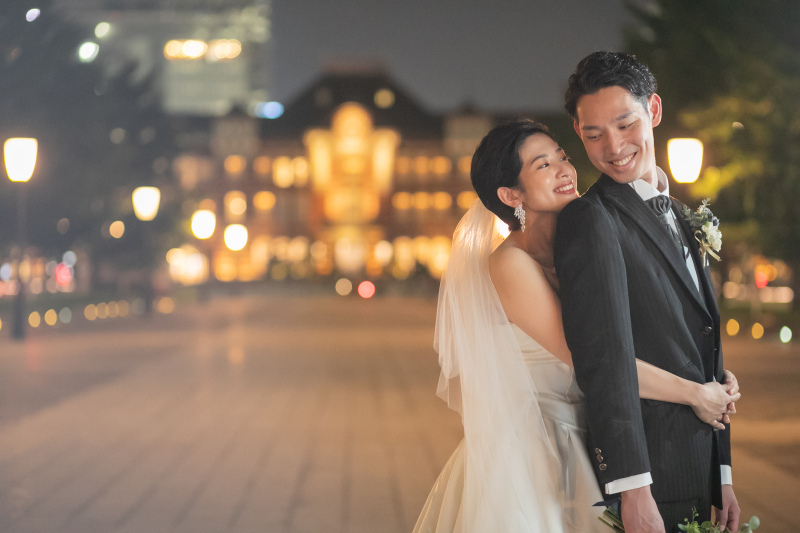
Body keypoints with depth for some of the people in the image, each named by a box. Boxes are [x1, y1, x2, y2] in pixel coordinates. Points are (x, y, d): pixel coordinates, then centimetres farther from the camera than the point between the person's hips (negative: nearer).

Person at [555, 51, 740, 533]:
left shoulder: (680, 221, 17)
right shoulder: (591, 221, -11)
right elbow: (605, 359, -20)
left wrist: (722, 476, 16)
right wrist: (634, 490, -26)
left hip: (696, 478, 8)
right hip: (648, 479, -7)